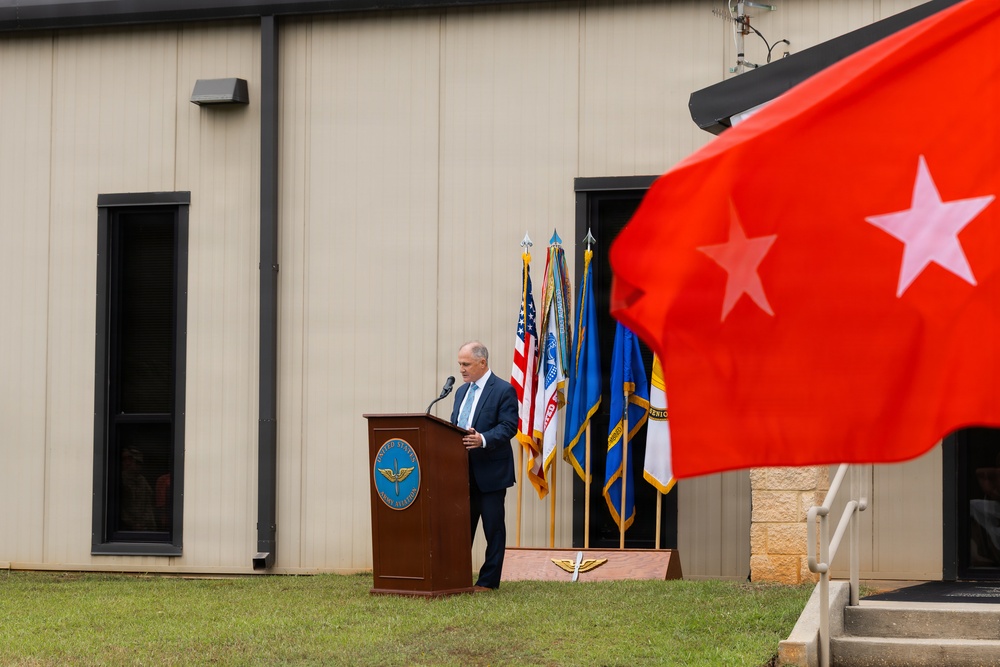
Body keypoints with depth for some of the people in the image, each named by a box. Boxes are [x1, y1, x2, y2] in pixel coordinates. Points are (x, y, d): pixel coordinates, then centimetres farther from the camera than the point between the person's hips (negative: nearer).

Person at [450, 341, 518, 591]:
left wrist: (483, 439, -30)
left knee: (493, 527, 0)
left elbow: (509, 426, -16)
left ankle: (488, 581, 6)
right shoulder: (462, 391, 17)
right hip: (464, 472, 7)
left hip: (490, 471, -7)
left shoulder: (504, 390, -7)